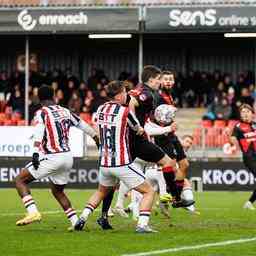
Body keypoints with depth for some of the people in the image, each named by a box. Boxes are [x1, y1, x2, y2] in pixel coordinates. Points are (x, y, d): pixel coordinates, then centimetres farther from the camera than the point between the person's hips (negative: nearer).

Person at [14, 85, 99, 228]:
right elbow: (84, 126, 25)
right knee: (57, 191, 26)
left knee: (20, 180, 3)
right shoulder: (65, 112, 14)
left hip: (52, 157, -6)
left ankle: (33, 212, -14)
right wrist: (97, 138, 40)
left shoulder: (42, 113, -3)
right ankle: (76, 222, 18)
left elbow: (38, 133, -20)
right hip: (68, 157, 6)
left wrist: (36, 153, -30)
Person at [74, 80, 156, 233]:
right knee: (149, 192, 4)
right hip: (122, 164, -6)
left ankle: (83, 218, 19)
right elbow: (139, 130, 3)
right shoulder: (125, 111, -12)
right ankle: (142, 225, -10)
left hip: (104, 163, 6)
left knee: (102, 192, 32)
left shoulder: (100, 110, 5)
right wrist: (141, 129, 28)